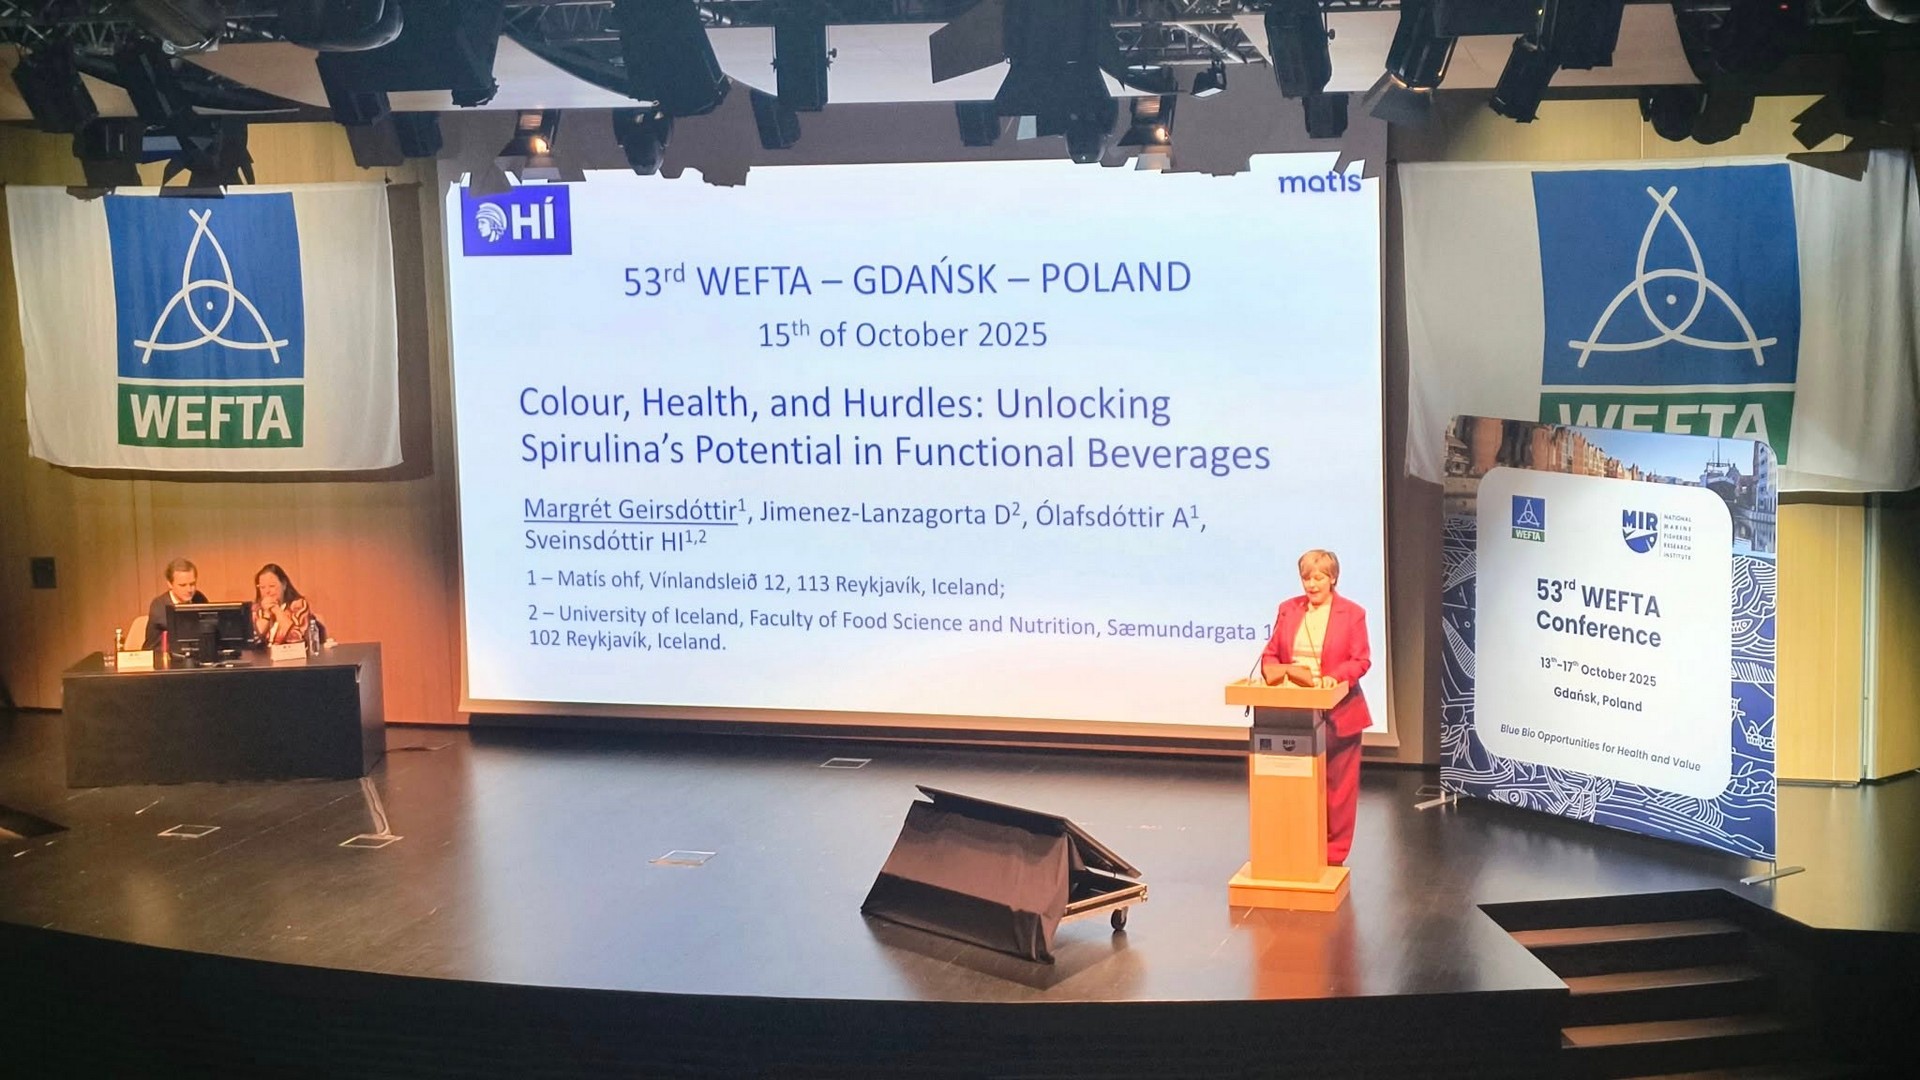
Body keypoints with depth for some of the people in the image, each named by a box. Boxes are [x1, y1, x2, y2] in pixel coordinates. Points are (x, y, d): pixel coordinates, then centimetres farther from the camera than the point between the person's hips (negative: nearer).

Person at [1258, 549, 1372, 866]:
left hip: (1337, 712, -3)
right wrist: (1273, 671, -13)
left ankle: (1333, 855, 13)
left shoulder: (1352, 613, -1)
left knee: (1337, 786, 4)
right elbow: (1270, 653, 10)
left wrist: (1335, 677, -24)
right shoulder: (1288, 609, 8)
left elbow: (1361, 660, -6)